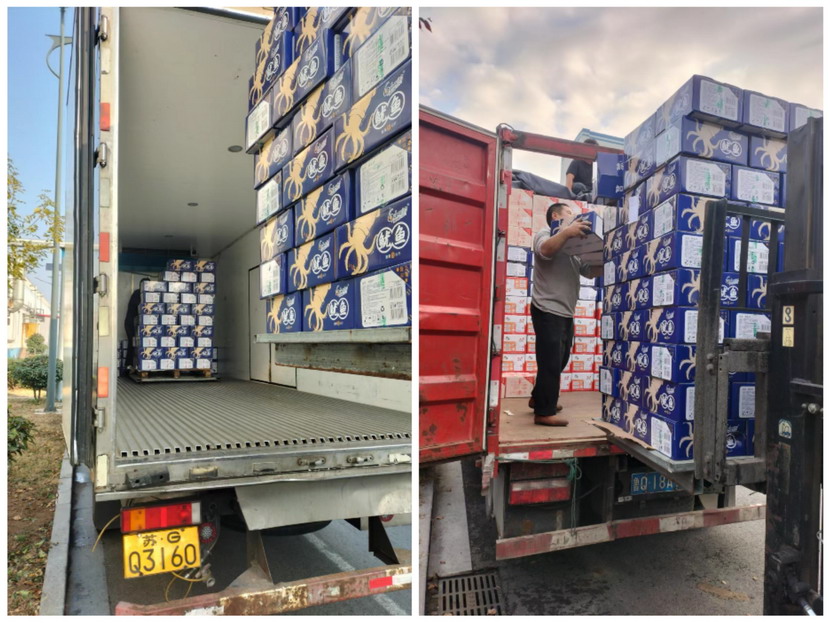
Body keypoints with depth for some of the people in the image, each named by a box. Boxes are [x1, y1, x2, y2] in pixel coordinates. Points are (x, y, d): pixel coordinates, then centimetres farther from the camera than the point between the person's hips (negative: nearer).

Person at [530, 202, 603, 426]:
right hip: (548, 311, -9)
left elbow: (590, 271, 15)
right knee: (551, 362, -7)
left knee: (559, 361, 17)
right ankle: (544, 412, -1)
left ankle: (538, 398, 32)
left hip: (565, 313, 9)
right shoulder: (544, 234, -1)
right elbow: (545, 250, -25)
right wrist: (567, 232, -38)